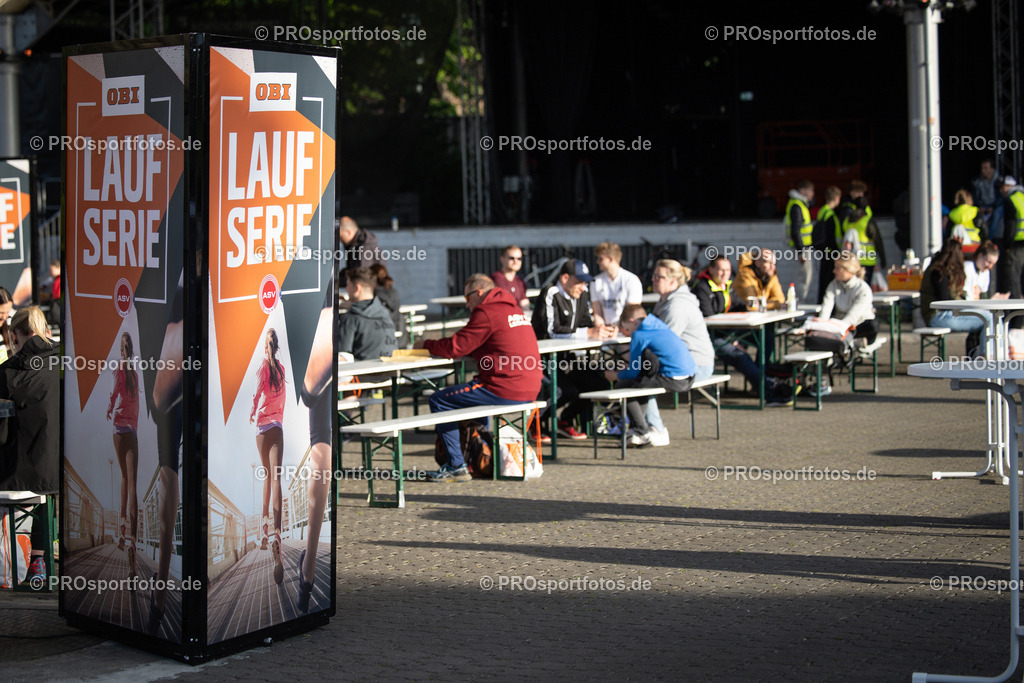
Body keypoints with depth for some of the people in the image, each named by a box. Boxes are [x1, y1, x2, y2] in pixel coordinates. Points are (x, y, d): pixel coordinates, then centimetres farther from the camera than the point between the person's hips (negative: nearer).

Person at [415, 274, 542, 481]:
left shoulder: (486, 313, -10)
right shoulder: (514, 309, 19)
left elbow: (456, 347, -10)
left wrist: (427, 344, 8)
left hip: (505, 391, -10)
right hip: (530, 390, 10)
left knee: (439, 401, -1)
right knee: (473, 392, 35)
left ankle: (456, 467, -2)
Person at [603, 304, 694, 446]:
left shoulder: (639, 335, -4)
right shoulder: (660, 327, 22)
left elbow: (633, 373, -2)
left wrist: (616, 376, 16)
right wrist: (628, 369, 30)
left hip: (672, 380, -9)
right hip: (689, 378, 9)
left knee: (622, 386, 2)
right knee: (641, 381, 30)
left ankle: (644, 432, 5)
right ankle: (636, 428, 34)